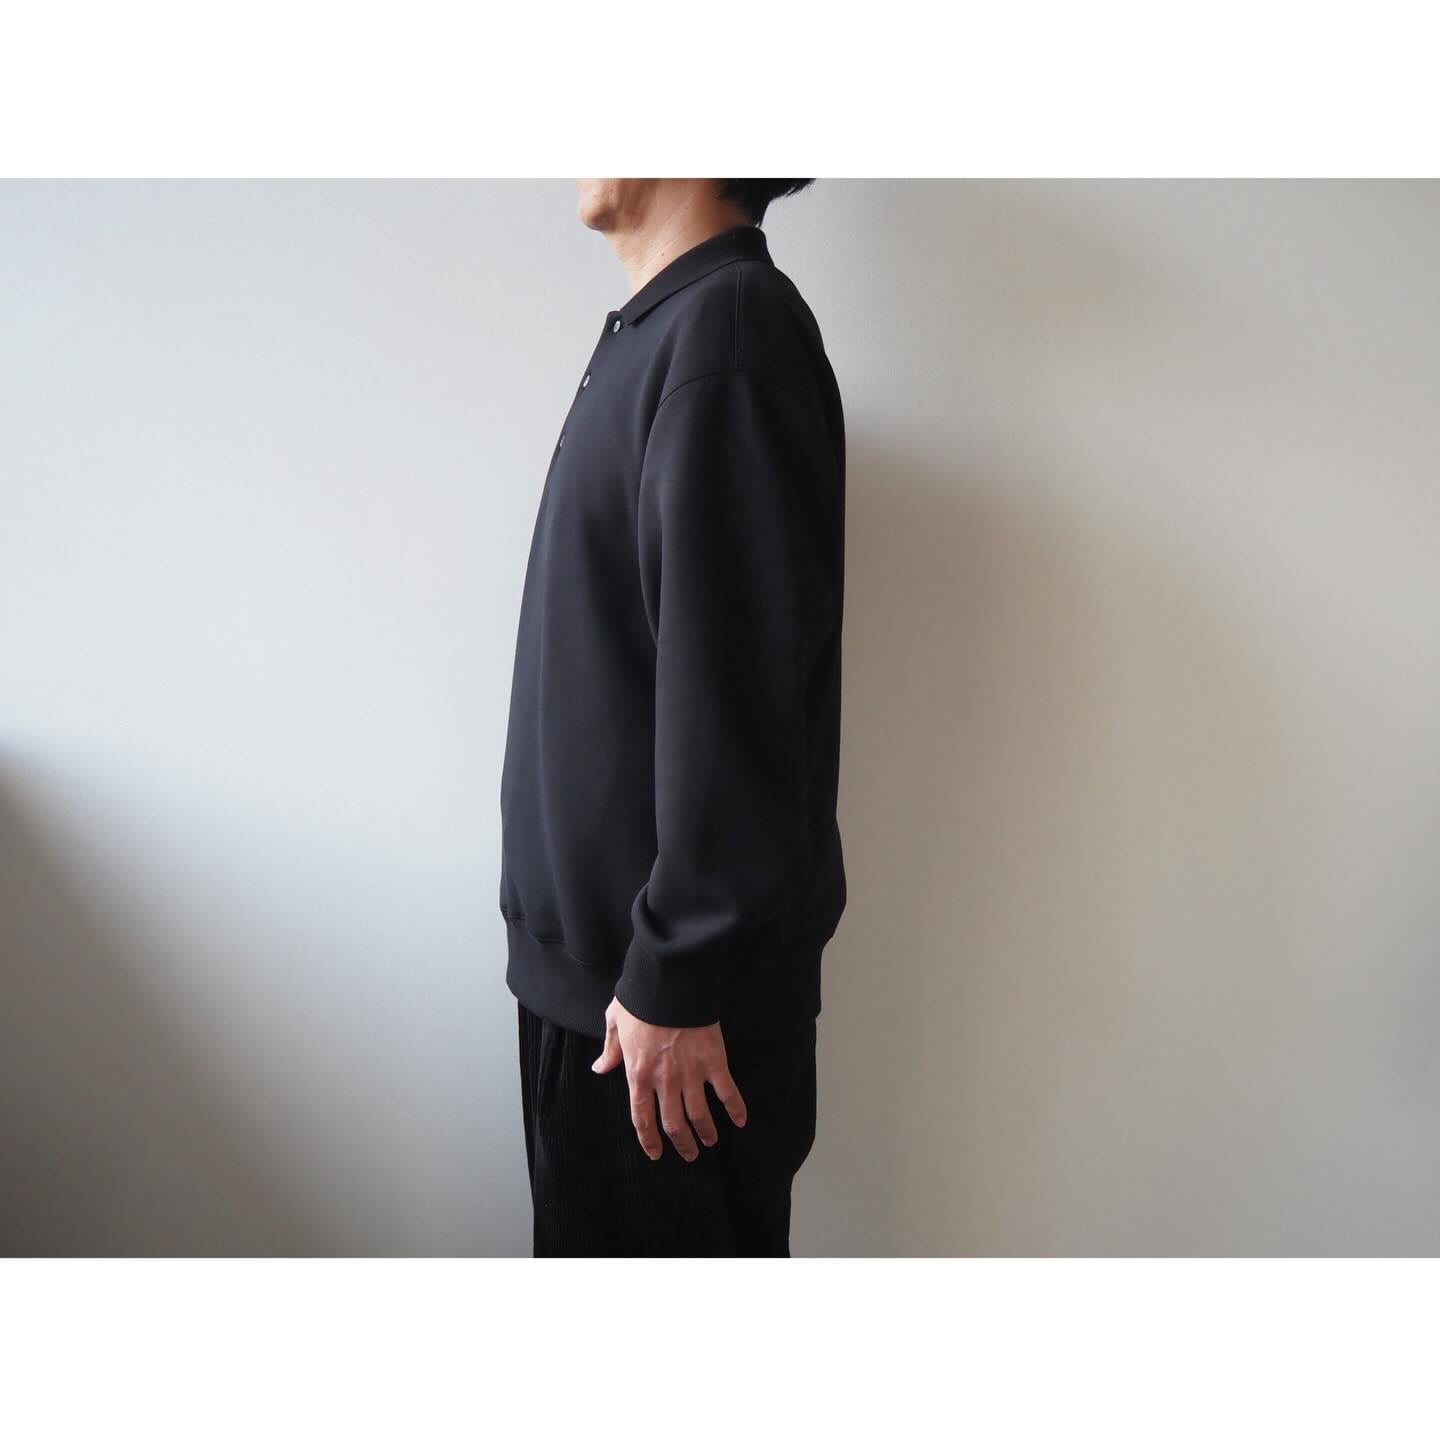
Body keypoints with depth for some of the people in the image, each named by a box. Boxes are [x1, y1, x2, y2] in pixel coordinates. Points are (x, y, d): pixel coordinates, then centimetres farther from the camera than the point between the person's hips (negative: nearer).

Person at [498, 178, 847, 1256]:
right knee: (592, 1238, 21)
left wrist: (676, 982, -20)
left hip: (665, 985, -9)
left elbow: (735, 693, -23)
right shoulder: (658, 329, 13)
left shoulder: (729, 325, -16)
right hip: (590, 958, 9)